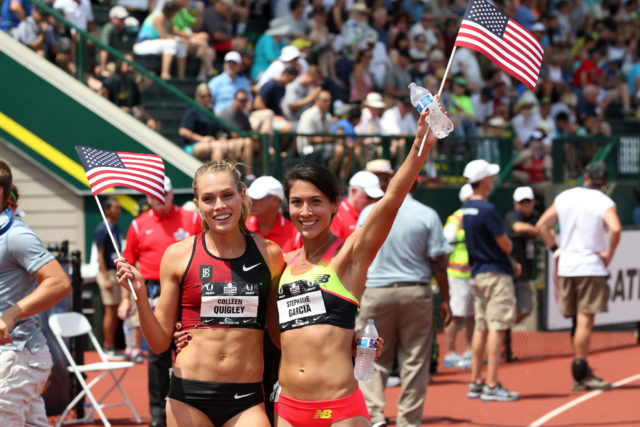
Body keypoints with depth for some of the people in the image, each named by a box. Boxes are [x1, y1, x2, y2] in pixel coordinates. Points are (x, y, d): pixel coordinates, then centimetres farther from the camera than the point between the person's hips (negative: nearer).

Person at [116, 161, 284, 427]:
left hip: (246, 399, 0)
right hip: (189, 396, 0)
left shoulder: (269, 254, 4)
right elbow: (159, 343, 4)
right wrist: (140, 295, -9)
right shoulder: (179, 255, 1)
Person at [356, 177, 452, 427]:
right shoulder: (427, 215, -3)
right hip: (416, 293, -1)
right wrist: (445, 300, 5)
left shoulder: (370, 212, 0)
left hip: (376, 292, 1)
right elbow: (438, 261, -3)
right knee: (414, 362, 6)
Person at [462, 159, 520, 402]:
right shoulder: (487, 209, -18)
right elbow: (506, 245, -14)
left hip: (477, 273, 9)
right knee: (497, 328, -7)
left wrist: (509, 263, 18)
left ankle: (475, 383, 16)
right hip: (496, 275, -9)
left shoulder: (466, 209, 10)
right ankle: (492, 386, -8)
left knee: (481, 327, 13)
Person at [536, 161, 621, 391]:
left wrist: (556, 249, 11)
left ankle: (582, 373, 14)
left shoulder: (564, 197, 8)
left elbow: (541, 226, 10)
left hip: (566, 267, 5)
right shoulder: (604, 203, -7)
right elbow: (615, 228, -26)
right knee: (585, 321, -4)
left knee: (581, 322, 12)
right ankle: (580, 374, -4)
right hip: (592, 268, -5)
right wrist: (609, 253, -12)